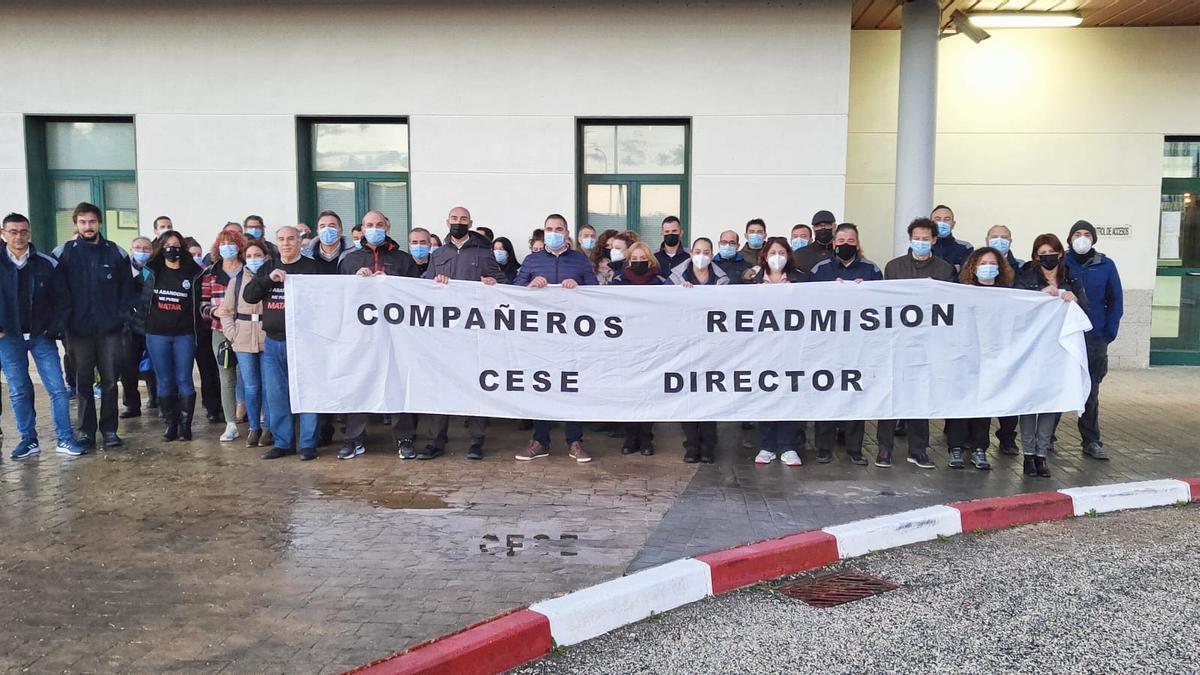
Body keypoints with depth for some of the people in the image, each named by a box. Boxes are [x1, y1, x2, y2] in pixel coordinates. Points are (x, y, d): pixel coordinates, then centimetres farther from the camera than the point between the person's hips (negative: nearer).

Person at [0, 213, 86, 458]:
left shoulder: (46, 264, -1)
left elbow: (60, 298, 3)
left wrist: (55, 328, -6)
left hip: (41, 336, -1)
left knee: (57, 389, -4)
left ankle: (64, 439, 3)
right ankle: (28, 440, 18)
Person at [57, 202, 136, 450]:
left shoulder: (115, 252, 5)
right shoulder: (64, 253, 2)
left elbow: (127, 287, 8)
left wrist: (123, 315, -1)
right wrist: (63, 318, -4)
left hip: (110, 329, 0)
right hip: (79, 329, 0)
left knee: (110, 381, 5)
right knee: (83, 382, 7)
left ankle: (109, 429, 14)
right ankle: (86, 431, 14)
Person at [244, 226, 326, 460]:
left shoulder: (312, 267, 0)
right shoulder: (267, 268, 14)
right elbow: (248, 295, 4)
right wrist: (269, 279, -10)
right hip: (273, 342, 5)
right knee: (275, 395, 8)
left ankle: (308, 444, 6)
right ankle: (283, 443, 19)